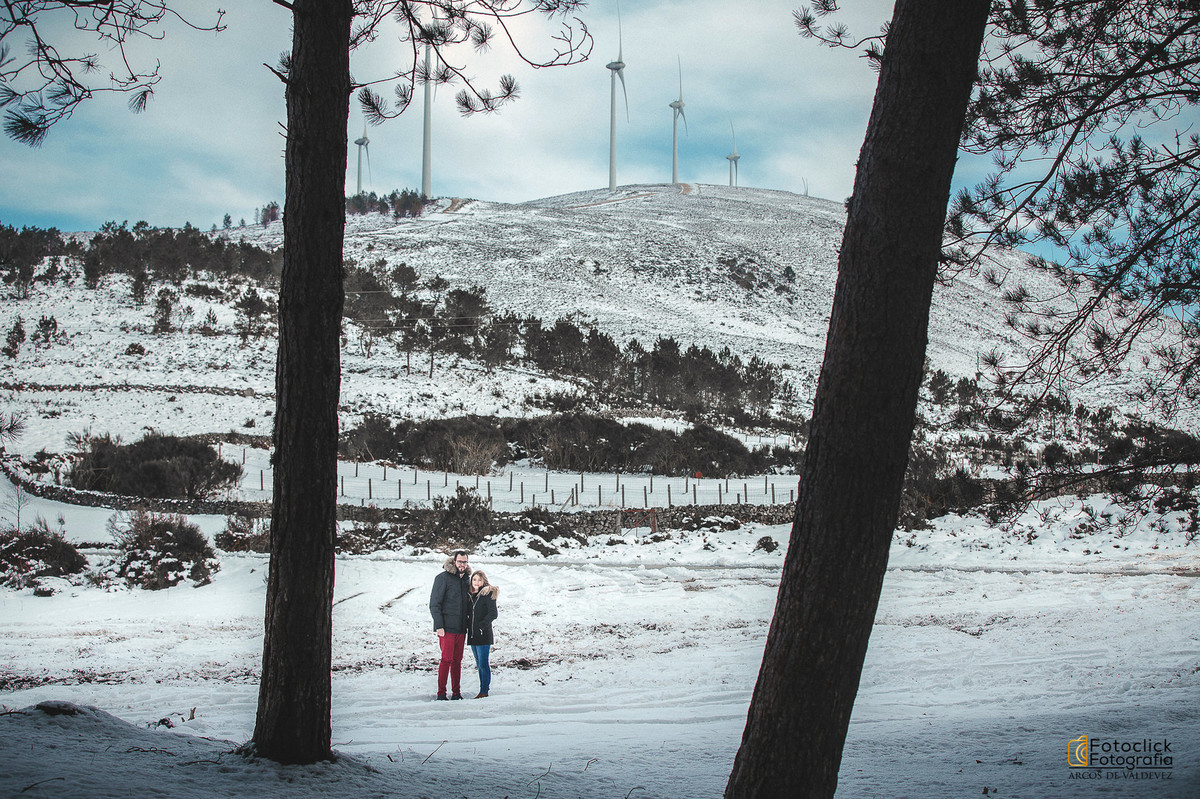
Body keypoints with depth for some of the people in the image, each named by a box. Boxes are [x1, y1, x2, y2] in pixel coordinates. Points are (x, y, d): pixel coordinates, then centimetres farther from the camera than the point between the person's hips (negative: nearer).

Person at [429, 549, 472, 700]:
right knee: (447, 659, -9)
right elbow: (434, 604, -8)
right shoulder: (443, 578, -6)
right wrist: (439, 625, -14)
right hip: (447, 627, -6)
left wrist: (468, 625, 14)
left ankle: (456, 692, 13)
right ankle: (441, 693, -4)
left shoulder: (466, 579, 14)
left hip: (461, 628, 6)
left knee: (457, 660, 8)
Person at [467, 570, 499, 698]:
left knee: (483, 664, -7)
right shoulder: (470, 595, 14)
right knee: (479, 664, 10)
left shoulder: (488, 594, -5)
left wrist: (482, 625, -15)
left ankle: (484, 691, -5)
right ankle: (483, 691, 14)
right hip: (472, 635, 7)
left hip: (483, 635, -7)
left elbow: (493, 613, -11)